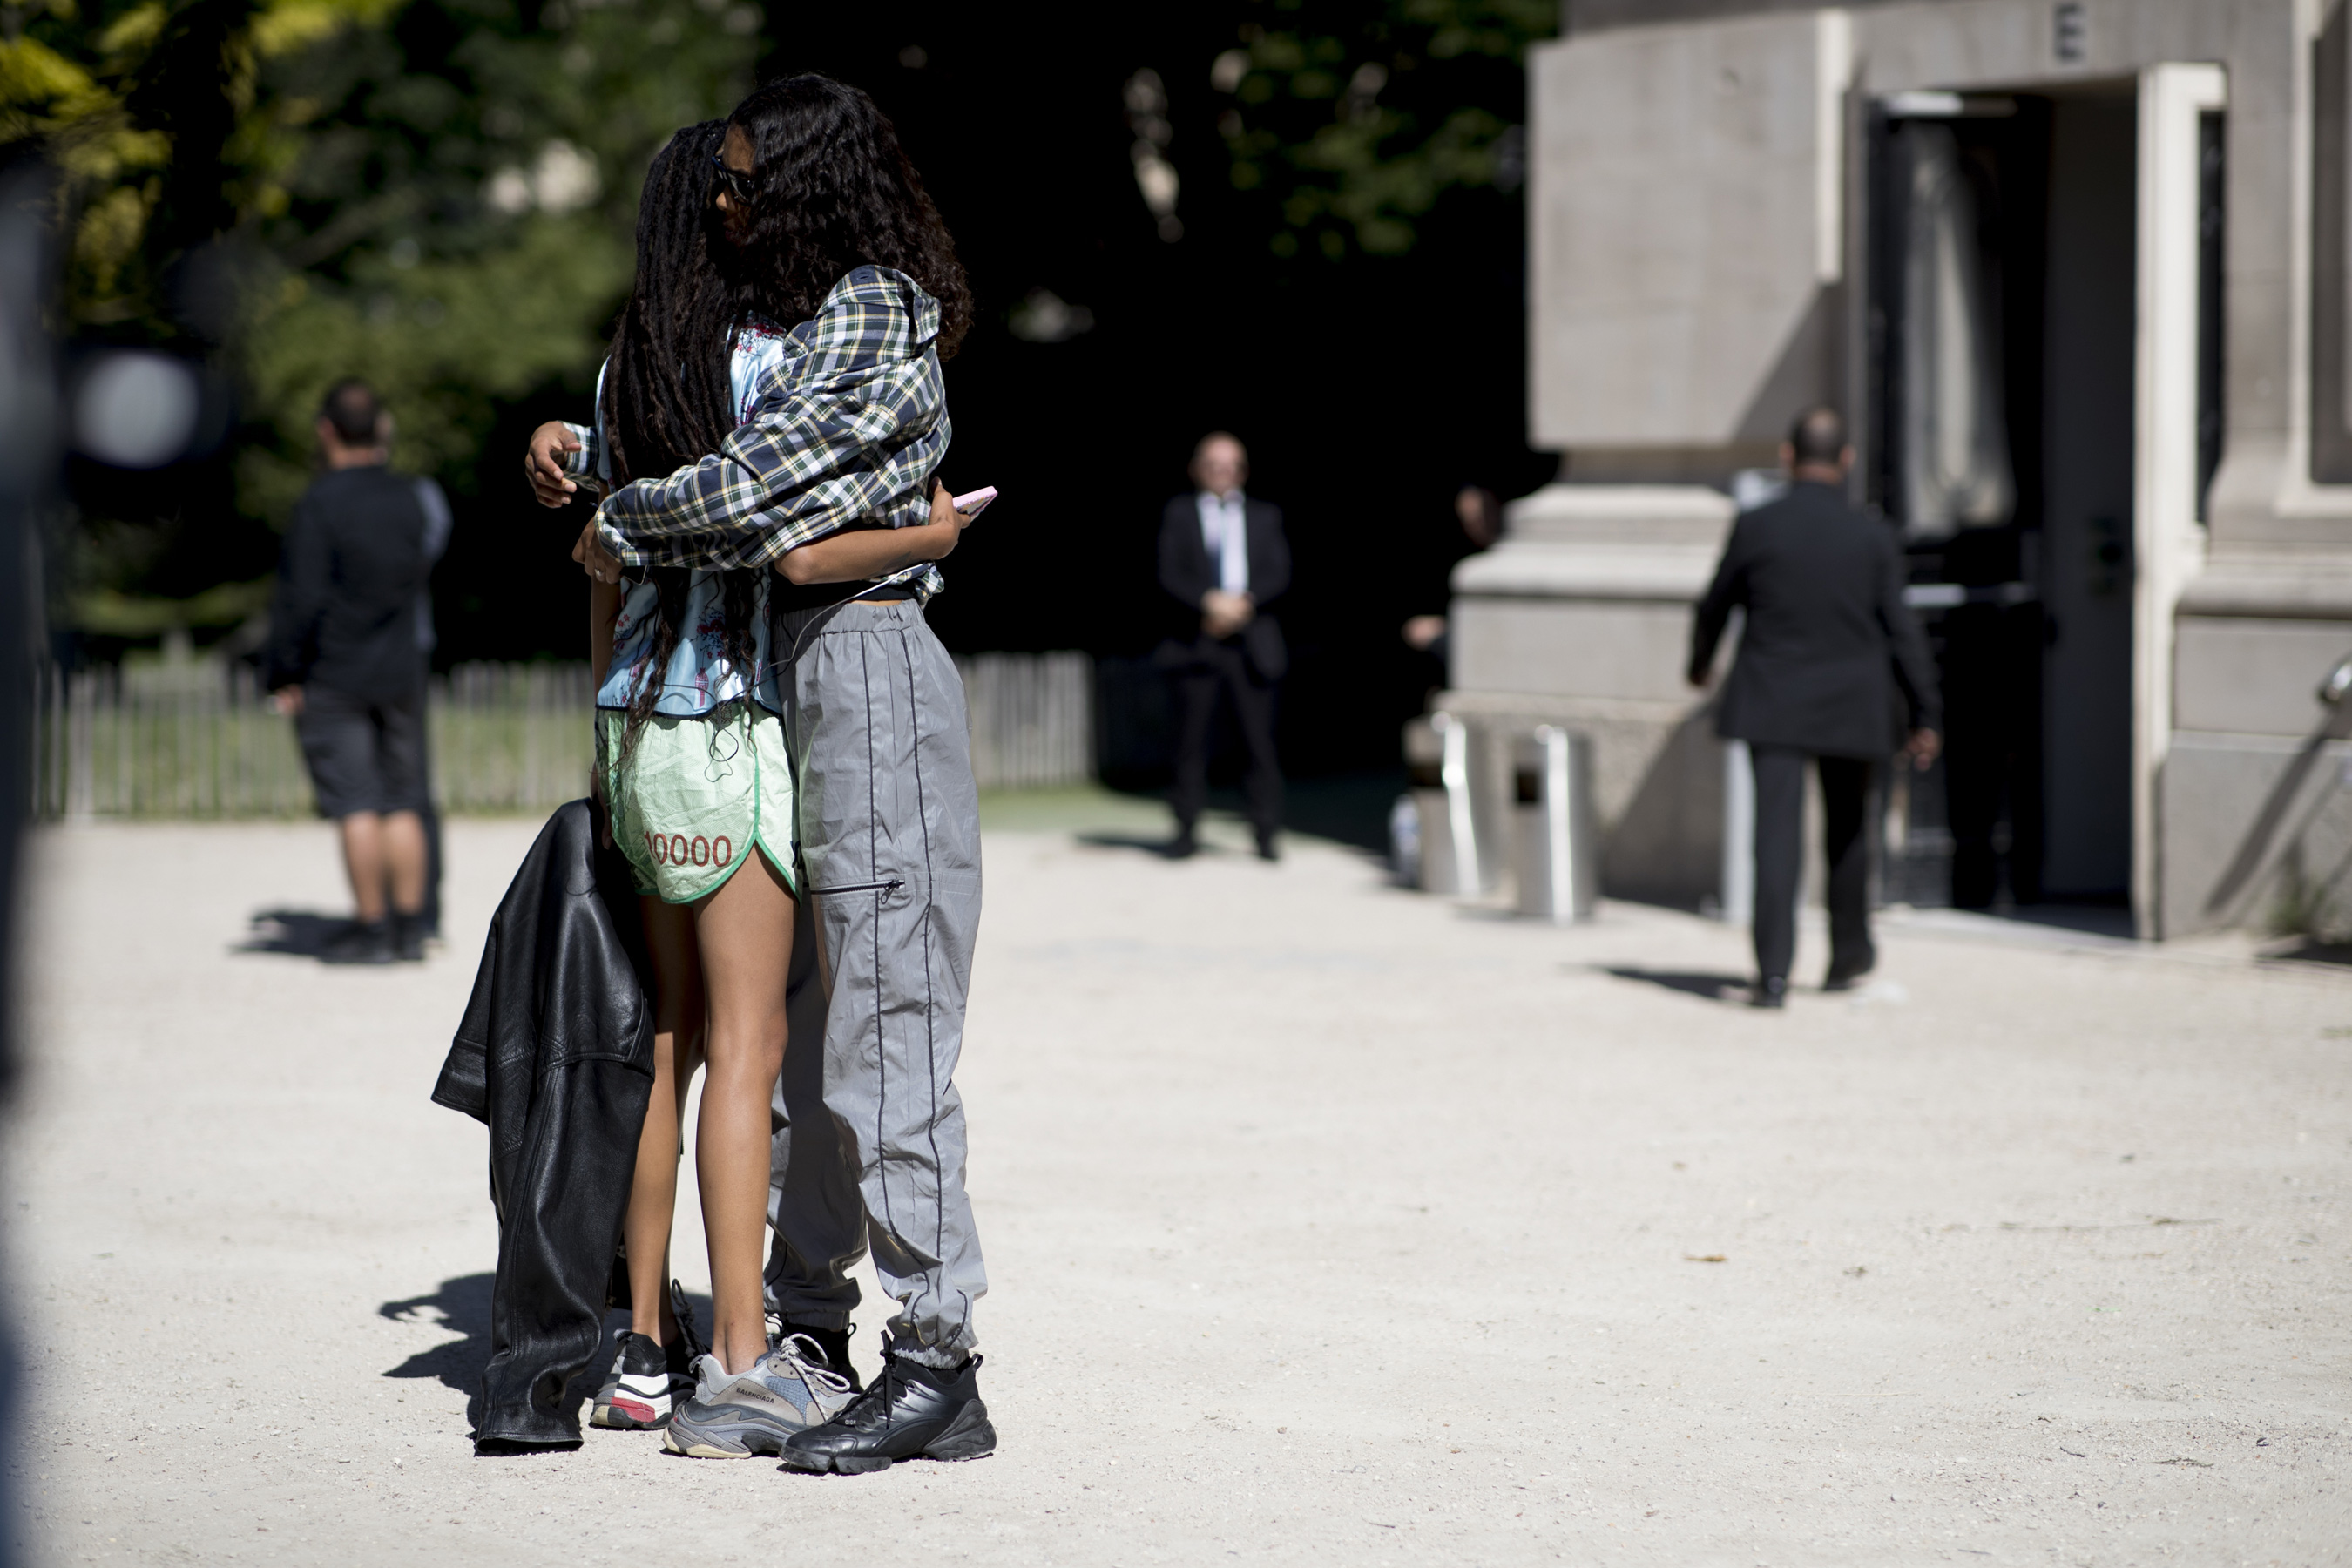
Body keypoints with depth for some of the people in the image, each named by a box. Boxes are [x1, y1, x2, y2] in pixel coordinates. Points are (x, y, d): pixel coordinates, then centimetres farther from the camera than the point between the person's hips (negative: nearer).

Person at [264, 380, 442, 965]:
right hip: (401, 671, 6)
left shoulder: (320, 505, -14)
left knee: (356, 806, -4)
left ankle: (371, 926, -3)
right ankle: (410, 925, 11)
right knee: (402, 802, 9)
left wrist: (285, 674, -8)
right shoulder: (411, 499, 4)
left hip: (333, 676, -6)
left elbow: (302, 598, -17)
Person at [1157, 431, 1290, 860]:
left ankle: (1265, 834, 0)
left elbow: (1278, 575, 5)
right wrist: (1210, 602, -16)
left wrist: (1243, 603, -12)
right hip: (1198, 641, -1)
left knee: (1259, 739, -4)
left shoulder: (1265, 517, 16)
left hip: (1251, 642, 1)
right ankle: (1188, 828, 7)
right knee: (1192, 739, -1)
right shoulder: (1178, 514, 11)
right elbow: (1170, 575, 0)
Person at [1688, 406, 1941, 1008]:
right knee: (1846, 829, 20)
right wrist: (1924, 716, 3)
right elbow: (1902, 633, -4)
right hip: (1850, 709, 1)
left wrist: (1700, 661, 27)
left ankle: (1773, 973, -16)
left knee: (1777, 836, -5)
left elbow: (1715, 608, 6)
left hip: (1772, 705, -1)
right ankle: (1849, 954, 34)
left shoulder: (1754, 528, -7)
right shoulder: (1872, 539, -6)